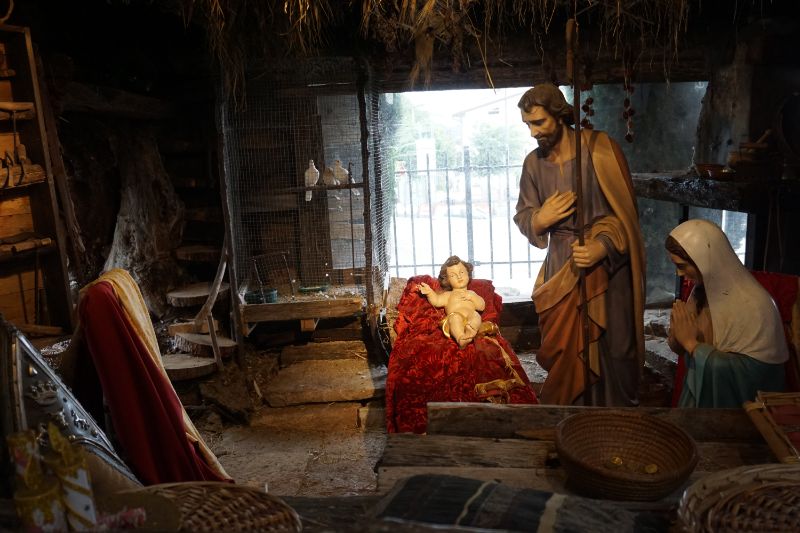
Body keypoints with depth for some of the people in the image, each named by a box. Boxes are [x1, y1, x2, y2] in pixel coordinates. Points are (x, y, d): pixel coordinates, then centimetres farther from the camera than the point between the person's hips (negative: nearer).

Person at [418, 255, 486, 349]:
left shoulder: (471, 293, 33)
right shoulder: (448, 295, 29)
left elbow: (482, 307, 20)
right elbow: (437, 301, 11)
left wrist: (472, 297, 6)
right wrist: (430, 292, -7)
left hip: (470, 318, 1)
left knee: (476, 315, -31)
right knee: (455, 317, -35)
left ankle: (470, 331, -62)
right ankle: (460, 338, -61)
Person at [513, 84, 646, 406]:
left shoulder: (599, 148, -9)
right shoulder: (533, 162, 4)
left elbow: (625, 210, -9)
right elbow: (522, 217, 10)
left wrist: (603, 246, -24)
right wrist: (540, 219, -13)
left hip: (607, 263, -3)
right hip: (560, 268, 4)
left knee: (613, 346, 3)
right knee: (562, 350, 7)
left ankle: (618, 413, 24)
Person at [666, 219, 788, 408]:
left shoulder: (754, 306, -21)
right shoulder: (701, 290, 1)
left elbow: (750, 372, -23)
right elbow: (680, 348, 9)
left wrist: (690, 342, -20)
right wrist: (678, 335, -13)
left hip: (732, 401, -5)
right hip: (697, 393, 6)